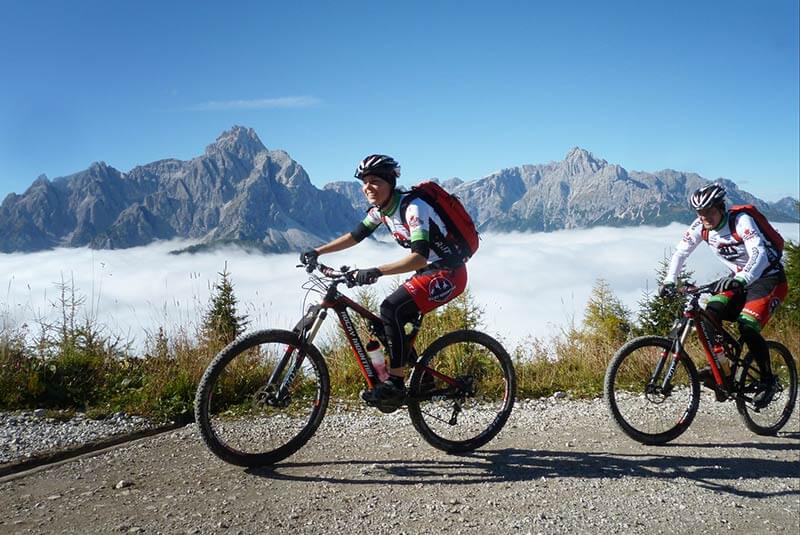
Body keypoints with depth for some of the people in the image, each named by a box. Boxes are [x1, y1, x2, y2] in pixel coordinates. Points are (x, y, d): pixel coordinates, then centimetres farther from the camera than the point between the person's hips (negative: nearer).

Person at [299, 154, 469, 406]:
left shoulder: (413, 207, -24)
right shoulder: (381, 209, 3)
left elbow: (420, 256, -34)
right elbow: (355, 235, 13)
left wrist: (376, 271, -41)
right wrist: (317, 251, 5)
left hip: (448, 274, -9)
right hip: (428, 271, 9)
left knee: (392, 309, -23)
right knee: (386, 321, 5)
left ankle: (395, 384, -14)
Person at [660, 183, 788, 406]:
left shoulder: (741, 221, -26)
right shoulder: (700, 226, -9)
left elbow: (759, 255, -38)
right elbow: (681, 252, -7)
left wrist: (741, 279, -56)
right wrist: (669, 281, -22)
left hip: (768, 277, -6)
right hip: (739, 278, 6)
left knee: (747, 328, -21)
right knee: (711, 312, -18)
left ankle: (768, 381, -1)